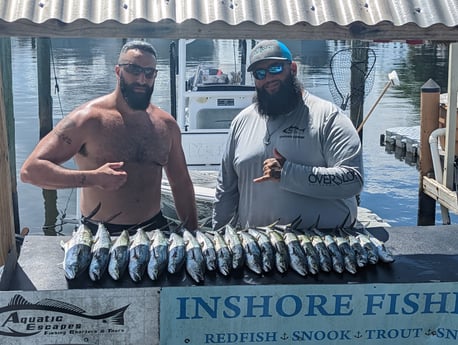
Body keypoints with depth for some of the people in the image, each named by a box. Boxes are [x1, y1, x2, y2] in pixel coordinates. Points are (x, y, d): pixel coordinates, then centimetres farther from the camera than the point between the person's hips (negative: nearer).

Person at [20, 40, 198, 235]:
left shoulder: (166, 125, 6)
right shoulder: (89, 119, -10)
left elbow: (181, 184, 17)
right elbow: (30, 170, -15)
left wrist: (193, 234, 13)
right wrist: (93, 178, -24)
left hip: (154, 229, 3)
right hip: (99, 235, -3)